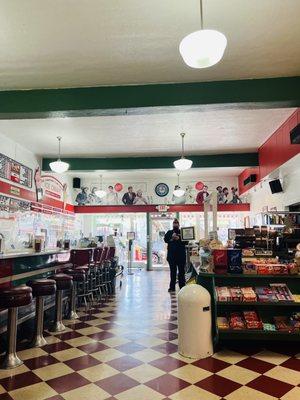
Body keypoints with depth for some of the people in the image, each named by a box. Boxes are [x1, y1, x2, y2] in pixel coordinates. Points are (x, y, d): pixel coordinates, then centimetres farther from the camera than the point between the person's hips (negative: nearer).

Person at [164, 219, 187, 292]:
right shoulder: (169, 232, 13)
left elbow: (186, 241, -2)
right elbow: (165, 239, -3)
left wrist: (179, 239, -15)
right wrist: (172, 238, -19)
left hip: (181, 255, -1)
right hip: (172, 255, 1)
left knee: (181, 271, 2)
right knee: (173, 271, 5)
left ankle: (182, 287, 8)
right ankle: (172, 287, 10)